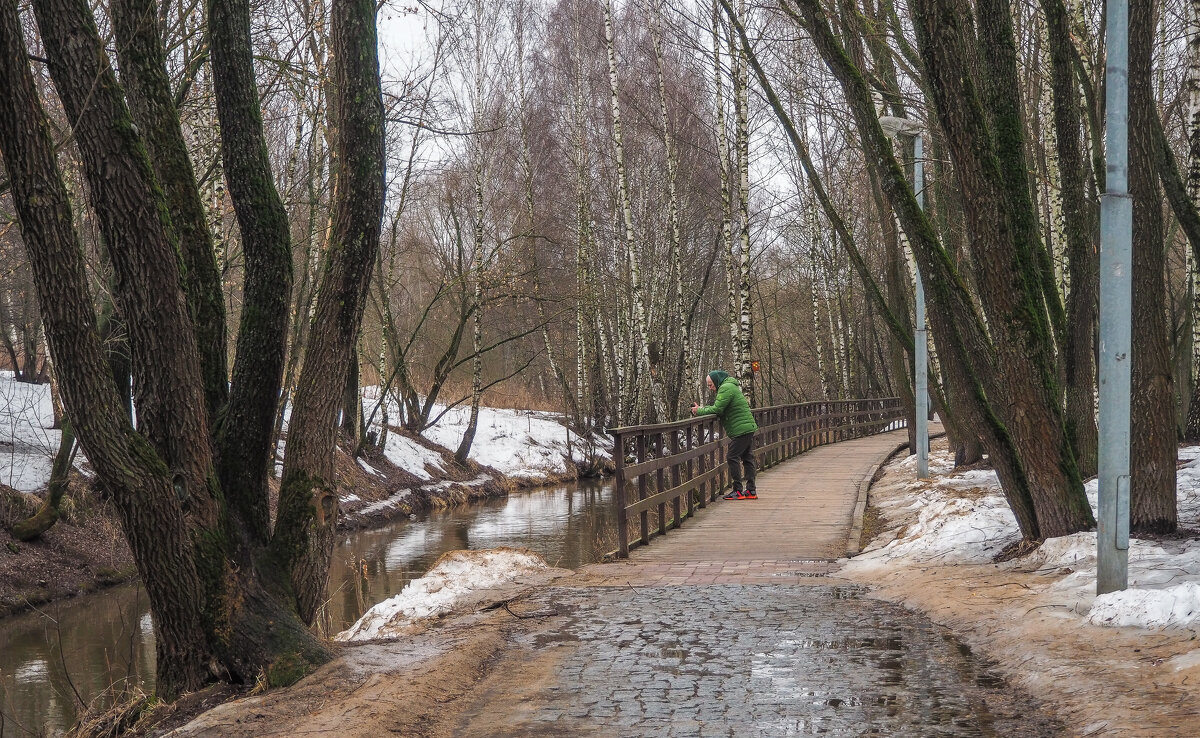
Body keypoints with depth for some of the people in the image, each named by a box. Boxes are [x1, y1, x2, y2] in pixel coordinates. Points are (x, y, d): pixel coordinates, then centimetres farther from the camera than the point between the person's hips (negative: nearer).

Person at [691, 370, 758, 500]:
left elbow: (717, 409, -19)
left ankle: (738, 491, -5)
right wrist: (701, 408, 4)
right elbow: (717, 407, 17)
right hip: (748, 428, 10)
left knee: (733, 458, -6)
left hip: (741, 430, -10)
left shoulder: (726, 388, -12)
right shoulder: (730, 386, 21)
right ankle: (751, 490, 13)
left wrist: (700, 411, -8)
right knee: (747, 458, 11)